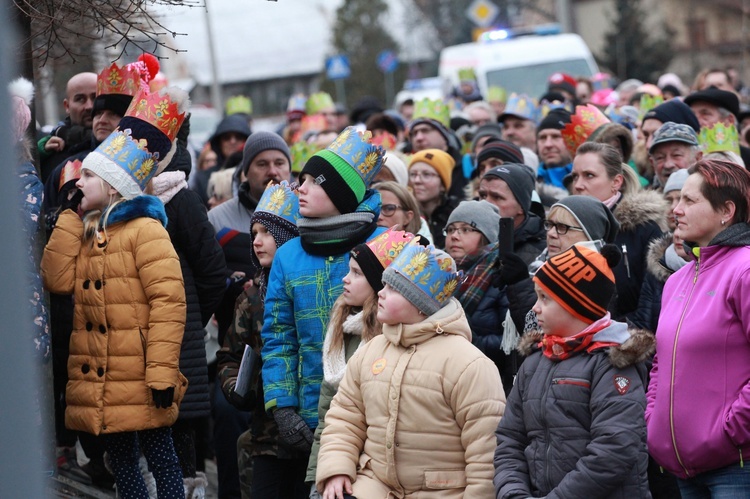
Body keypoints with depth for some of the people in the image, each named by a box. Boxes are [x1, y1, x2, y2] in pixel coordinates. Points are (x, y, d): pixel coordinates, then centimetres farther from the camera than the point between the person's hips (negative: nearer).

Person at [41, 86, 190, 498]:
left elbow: (168, 301, -16)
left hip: (138, 382, -8)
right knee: (121, 461, 12)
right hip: (98, 384, 8)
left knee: (159, 457, -2)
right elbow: (57, 280, 1)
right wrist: (70, 215, 4)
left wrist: (162, 371, -21)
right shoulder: (86, 233, 16)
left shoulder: (144, 229, -8)